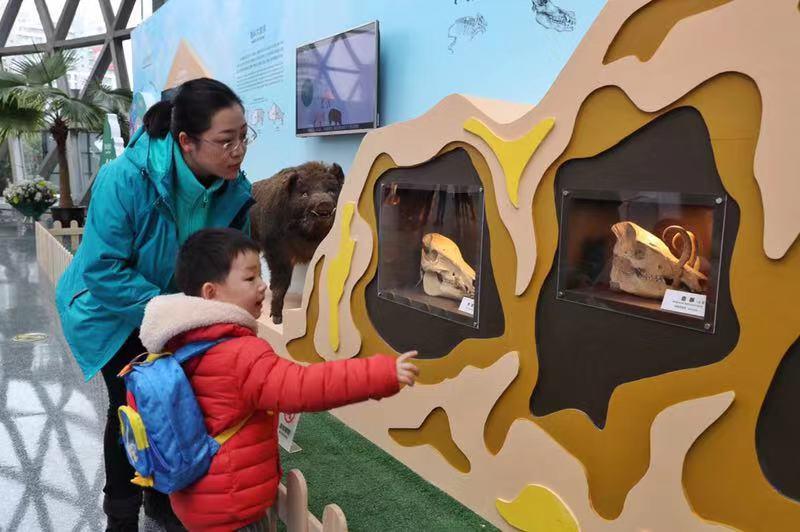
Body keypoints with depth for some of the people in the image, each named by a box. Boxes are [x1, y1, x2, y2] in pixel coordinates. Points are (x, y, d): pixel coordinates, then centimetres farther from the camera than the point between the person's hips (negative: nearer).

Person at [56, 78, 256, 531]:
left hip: (174, 313, 4)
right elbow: (104, 270, -31)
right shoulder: (125, 179, -34)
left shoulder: (235, 191, -18)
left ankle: (162, 496, 32)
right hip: (109, 309, -4)